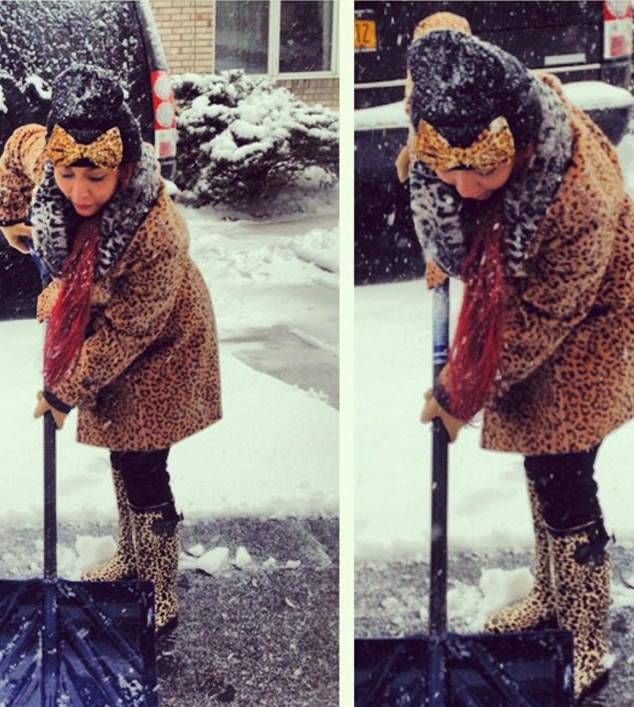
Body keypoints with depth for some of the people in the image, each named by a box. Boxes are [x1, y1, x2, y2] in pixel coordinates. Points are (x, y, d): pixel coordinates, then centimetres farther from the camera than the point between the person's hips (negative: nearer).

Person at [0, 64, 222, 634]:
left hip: (157, 344, -6)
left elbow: (125, 331, -28)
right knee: (120, 451, 23)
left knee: (141, 469, 2)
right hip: (98, 320, 6)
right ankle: (131, 558, 45)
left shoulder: (156, 234, -41)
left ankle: (162, 598, 22)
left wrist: (66, 391, -18)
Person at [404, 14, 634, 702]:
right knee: (538, 464, 19)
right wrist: (443, 251, 0)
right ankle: (550, 600, 39)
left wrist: (463, 391, -16)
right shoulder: (484, 120, -26)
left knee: (564, 482, -1)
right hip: (515, 312, 7)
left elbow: (539, 320, -27)